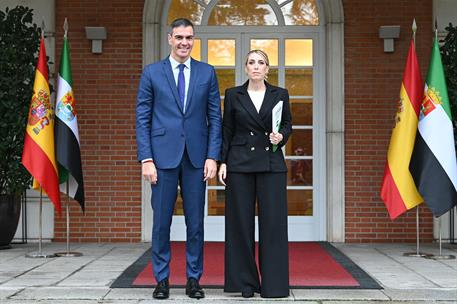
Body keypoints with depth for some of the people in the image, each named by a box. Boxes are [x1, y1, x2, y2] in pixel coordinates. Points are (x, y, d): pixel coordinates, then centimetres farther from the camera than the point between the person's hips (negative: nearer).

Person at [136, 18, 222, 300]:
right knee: (161, 222, 4)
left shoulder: (207, 73, 8)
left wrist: (213, 157, -3)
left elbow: (215, 118, 6)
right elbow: (142, 119, 2)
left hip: (196, 158, 1)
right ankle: (162, 279, 15)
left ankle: (194, 279, 17)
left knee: (196, 222, 6)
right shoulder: (152, 73, 4)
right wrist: (146, 159, -6)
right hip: (163, 156, -1)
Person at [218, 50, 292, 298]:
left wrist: (281, 136, -8)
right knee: (241, 222, 2)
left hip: (272, 164, 0)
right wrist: (222, 162, 0)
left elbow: (288, 124, 14)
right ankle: (245, 282, 13)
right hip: (240, 164, 0)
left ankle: (273, 284, 8)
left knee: (273, 222, -2)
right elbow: (226, 131, 6)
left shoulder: (280, 95, 6)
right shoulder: (233, 95, 5)